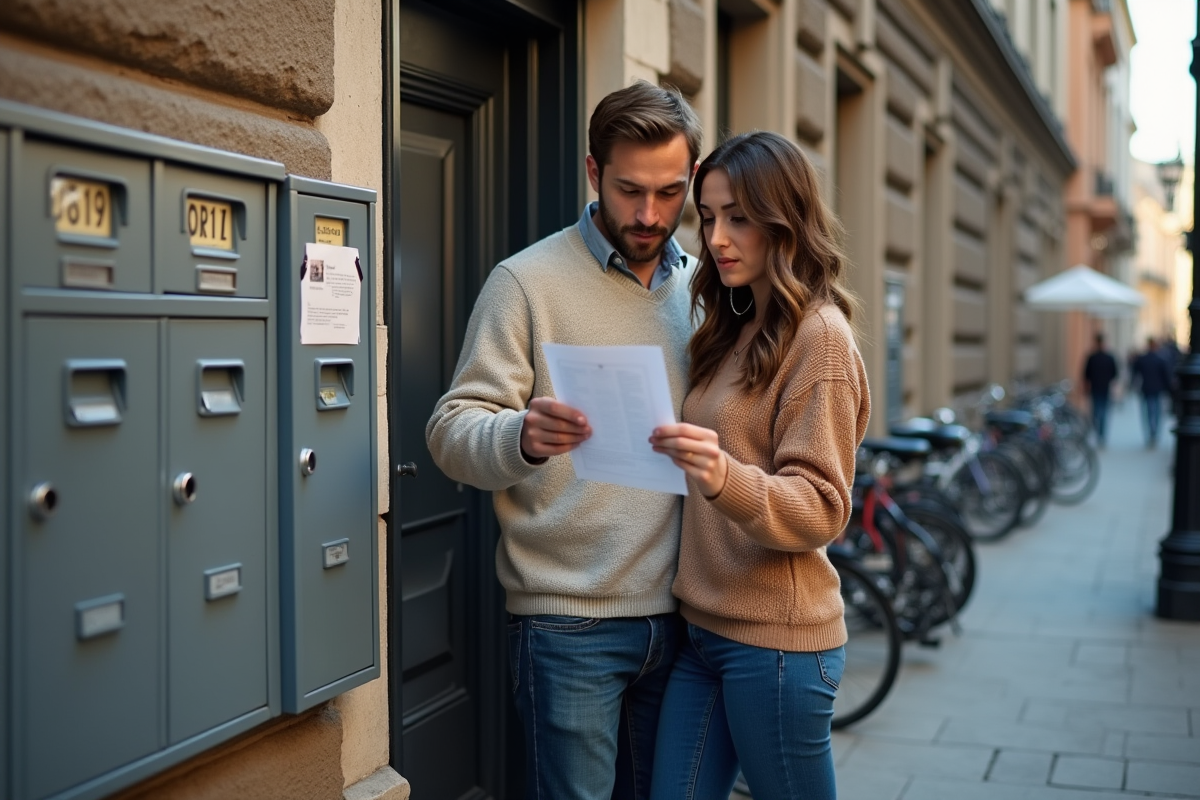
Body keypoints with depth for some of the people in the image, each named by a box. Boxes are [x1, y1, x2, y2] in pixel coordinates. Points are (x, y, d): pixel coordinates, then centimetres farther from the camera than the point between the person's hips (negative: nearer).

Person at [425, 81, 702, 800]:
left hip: (676, 614, 5)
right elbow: (453, 431, -12)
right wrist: (523, 437, -33)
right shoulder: (528, 281, -7)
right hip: (569, 623, -5)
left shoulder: (702, 287, 8)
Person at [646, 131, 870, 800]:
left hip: (776, 640, -7)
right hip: (704, 629, 7)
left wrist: (725, 478, -31)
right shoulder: (735, 330, 13)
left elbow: (822, 507, -16)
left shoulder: (819, 333, -10)